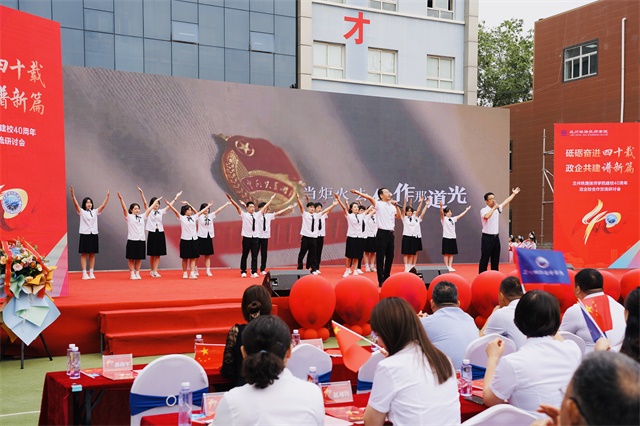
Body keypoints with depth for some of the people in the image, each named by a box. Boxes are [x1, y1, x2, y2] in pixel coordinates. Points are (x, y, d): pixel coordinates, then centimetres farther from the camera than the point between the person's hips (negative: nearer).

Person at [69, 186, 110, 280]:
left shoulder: (95, 212, 9)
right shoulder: (81, 211, 0)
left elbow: (103, 205, -1)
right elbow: (76, 204, -14)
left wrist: (107, 196, -13)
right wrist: (73, 194, -28)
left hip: (94, 235, 4)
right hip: (85, 235, -3)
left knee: (92, 255, 7)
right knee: (84, 254, 0)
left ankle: (91, 273, 11)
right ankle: (84, 274, 0)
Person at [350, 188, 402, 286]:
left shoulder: (392, 206, 14)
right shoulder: (378, 204, -2)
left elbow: (399, 217, 6)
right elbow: (370, 198, -18)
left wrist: (396, 206, -2)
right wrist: (358, 193, -30)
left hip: (390, 233, 6)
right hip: (382, 233, -6)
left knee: (390, 257, 10)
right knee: (380, 257, -3)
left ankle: (387, 278, 21)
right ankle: (381, 280, 0)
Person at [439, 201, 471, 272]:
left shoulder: (453, 219, 13)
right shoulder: (444, 219, -5)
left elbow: (460, 215, 19)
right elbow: (441, 213, -22)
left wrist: (467, 210, 21)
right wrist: (441, 206, -41)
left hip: (453, 238, 6)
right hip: (446, 238, -6)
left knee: (451, 253, 6)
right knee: (446, 253, -2)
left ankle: (450, 266, 11)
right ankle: (446, 267, 2)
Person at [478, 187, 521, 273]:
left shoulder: (497, 209, 11)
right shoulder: (484, 210, -11)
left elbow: (506, 201, 19)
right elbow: (486, 216, -32)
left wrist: (514, 194, 23)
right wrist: (494, 207, -23)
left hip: (496, 237, 7)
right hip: (487, 237, -7)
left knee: (495, 259, 11)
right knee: (484, 259, -4)